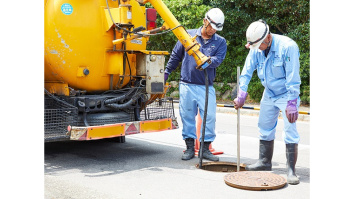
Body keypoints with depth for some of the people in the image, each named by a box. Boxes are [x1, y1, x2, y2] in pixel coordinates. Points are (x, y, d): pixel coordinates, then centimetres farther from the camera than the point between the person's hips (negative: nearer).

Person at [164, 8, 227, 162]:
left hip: (206, 87, 0)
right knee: (187, 116, 4)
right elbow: (175, 55, 14)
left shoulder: (220, 42, 8)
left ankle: (205, 148, 9)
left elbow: (218, 59, -9)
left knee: (209, 117, -4)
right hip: (187, 85, 0)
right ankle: (189, 147, 16)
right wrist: (166, 72, 14)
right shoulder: (189, 35, 7)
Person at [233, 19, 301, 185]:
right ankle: (265, 162, 26)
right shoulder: (256, 48, -7)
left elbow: (293, 78, -25)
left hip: (287, 95, -6)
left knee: (290, 132, -10)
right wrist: (242, 94, -7)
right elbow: (247, 71, 0)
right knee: (265, 128, 12)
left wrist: (291, 103, -26)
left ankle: (291, 170, -4)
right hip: (269, 94, 6)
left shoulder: (288, 46, -25)